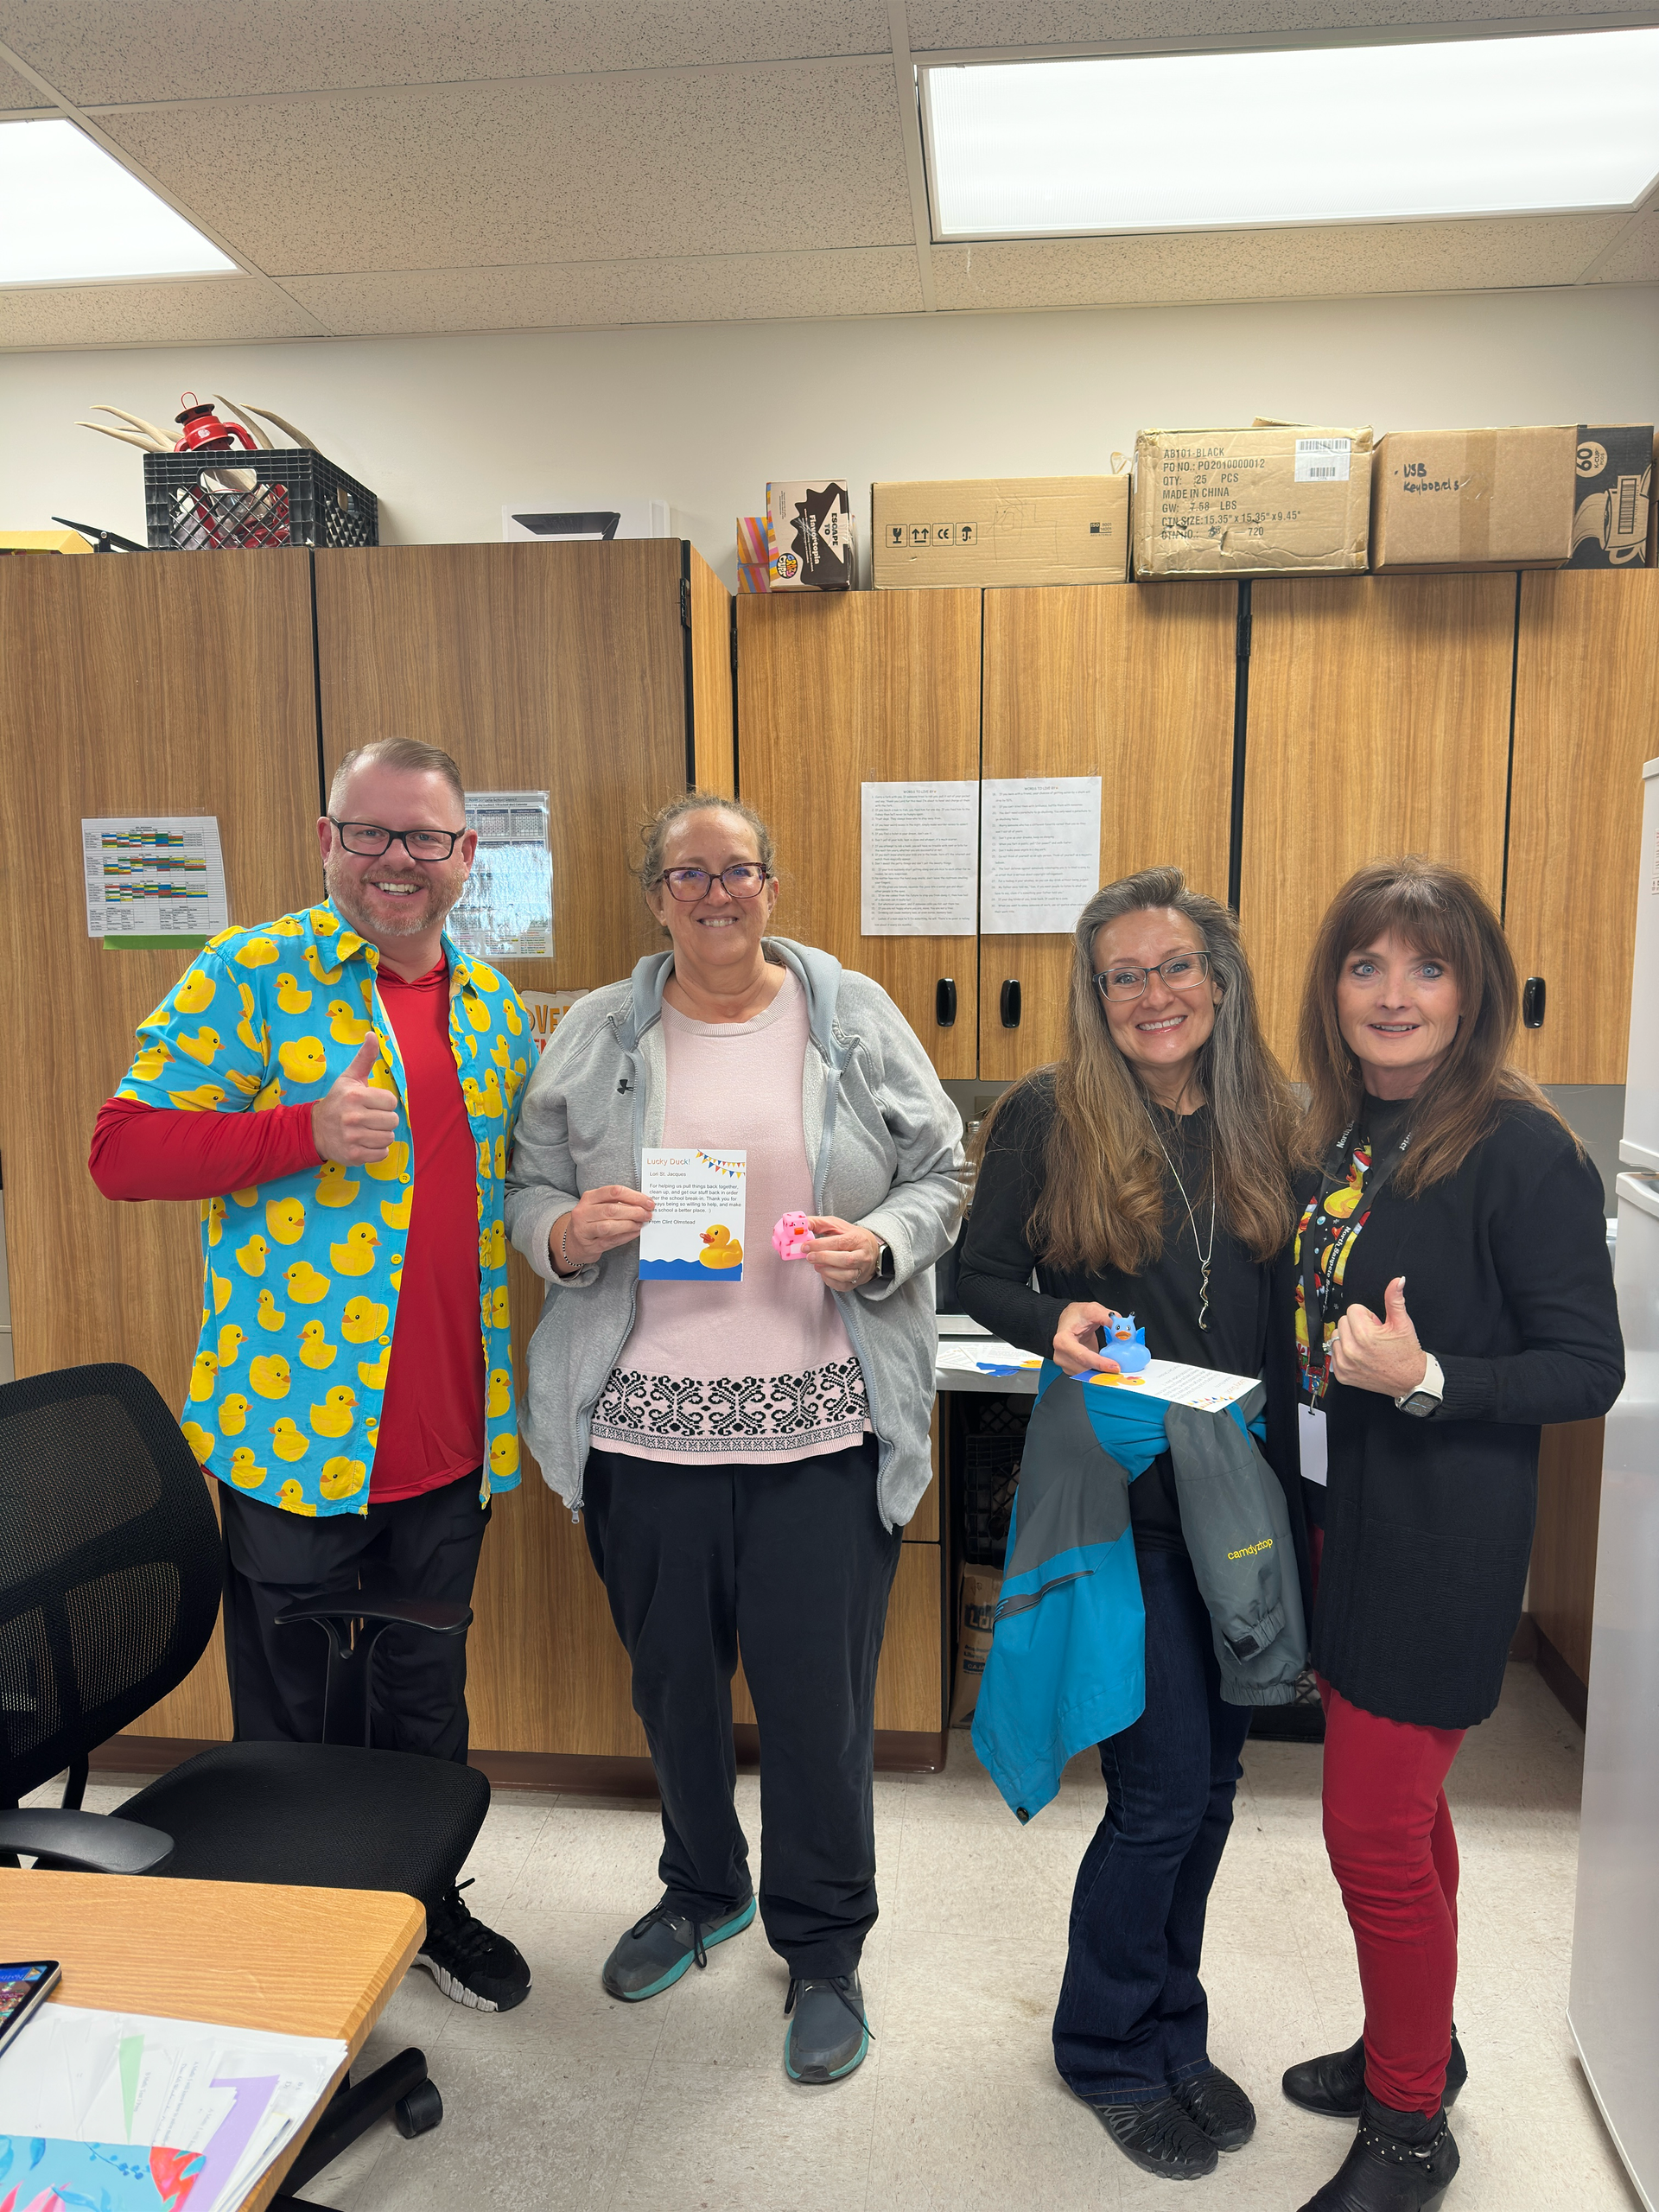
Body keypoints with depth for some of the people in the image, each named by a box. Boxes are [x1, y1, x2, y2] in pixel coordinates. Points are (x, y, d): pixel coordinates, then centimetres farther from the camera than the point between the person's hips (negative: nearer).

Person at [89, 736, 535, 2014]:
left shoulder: (493, 1004, 9)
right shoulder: (253, 973, -8)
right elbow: (123, 1149, -12)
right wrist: (305, 1131, -24)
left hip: (451, 1431, 5)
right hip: (295, 1426, -5)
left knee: (428, 1694, 21)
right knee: (288, 1715, 13)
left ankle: (426, 1903, 43)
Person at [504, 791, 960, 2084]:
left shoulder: (856, 1020, 3)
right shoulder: (595, 1035, 6)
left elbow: (940, 1175, 5)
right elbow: (530, 1191, 9)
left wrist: (882, 1245, -14)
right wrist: (567, 1233, -13)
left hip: (822, 1423, -2)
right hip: (646, 1421, 2)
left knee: (817, 1689, 5)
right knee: (672, 1676, 18)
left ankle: (825, 1948, 30)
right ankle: (704, 1890, 45)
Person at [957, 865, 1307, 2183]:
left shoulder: (1268, 1122, 4)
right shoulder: (1047, 1117, -8)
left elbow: (1289, 1319, 10)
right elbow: (981, 1276, -1)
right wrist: (1054, 1324, -21)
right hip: (1120, 1497, -4)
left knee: (1210, 1780, 15)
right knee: (1165, 1786, 0)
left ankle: (1170, 2034, 38)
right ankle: (1110, 2052, 27)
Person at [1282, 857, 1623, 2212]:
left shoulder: (1522, 1152, -17)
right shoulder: (1341, 1138, 4)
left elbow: (1588, 1370, -15)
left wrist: (1425, 1381, -27)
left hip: (1445, 1536, -7)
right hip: (1345, 1515, 7)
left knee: (1374, 1832, 3)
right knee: (1401, 1808, 22)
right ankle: (1411, 2045, 44)